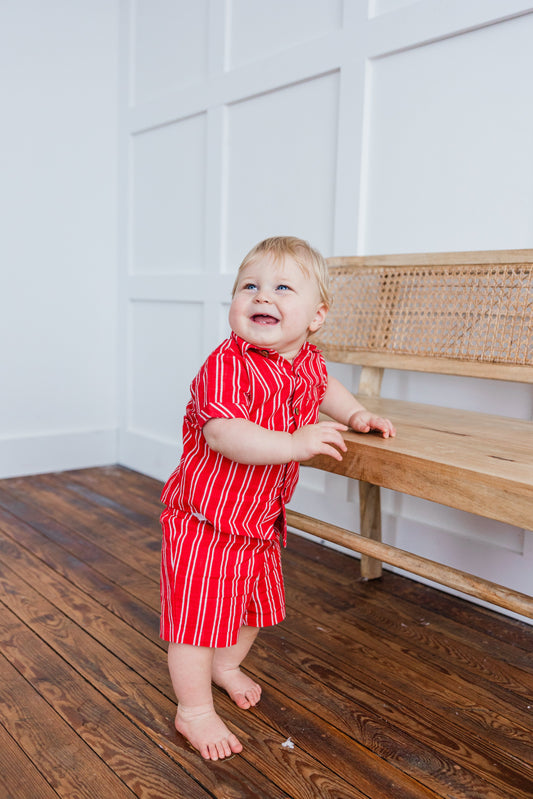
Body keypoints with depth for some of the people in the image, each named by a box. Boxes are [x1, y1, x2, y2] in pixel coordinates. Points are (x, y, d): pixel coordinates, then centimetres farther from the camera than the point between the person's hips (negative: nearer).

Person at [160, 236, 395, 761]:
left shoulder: (308, 363, 0)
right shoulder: (227, 365, -25)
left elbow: (324, 387, 25)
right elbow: (223, 434, -37)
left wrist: (355, 414, 13)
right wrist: (296, 443, -44)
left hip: (261, 519, 8)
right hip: (205, 520, -8)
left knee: (255, 603, 25)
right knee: (199, 613, 3)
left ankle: (226, 664, 52)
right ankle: (194, 710, 24)